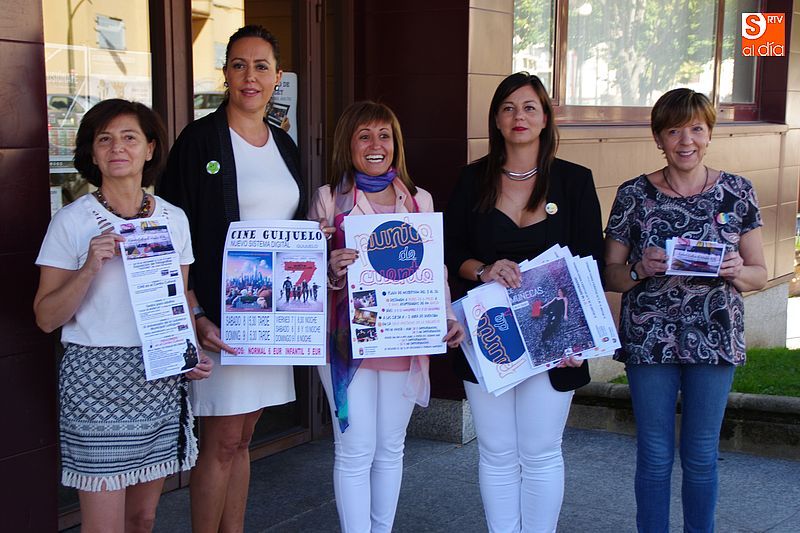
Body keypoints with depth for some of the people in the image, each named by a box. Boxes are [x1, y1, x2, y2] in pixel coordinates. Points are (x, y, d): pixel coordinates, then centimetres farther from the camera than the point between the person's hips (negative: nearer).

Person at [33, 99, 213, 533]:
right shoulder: (72, 221, -6)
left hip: (161, 380, 4)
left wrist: (191, 353, 0)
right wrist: (89, 268, -20)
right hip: (96, 379, -4)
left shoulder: (174, 219, 6)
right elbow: (46, 317, -6)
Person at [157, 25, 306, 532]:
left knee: (241, 437, 14)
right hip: (221, 313, -6)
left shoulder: (284, 145, 13)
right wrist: (195, 317, -18)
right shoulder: (200, 139, -7)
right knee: (222, 442, -1)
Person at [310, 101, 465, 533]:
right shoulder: (329, 198, -1)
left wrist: (449, 317, -4)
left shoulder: (420, 200, 8)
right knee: (355, 451, -1)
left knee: (391, 447, 13)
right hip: (349, 338, -3)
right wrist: (333, 271, -22)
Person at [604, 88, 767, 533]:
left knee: (702, 454, 12)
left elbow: (760, 274, 5)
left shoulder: (737, 192, 2)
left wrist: (736, 272, -16)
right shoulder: (634, 194, -2)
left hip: (714, 339, 1)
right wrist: (640, 271, -20)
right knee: (655, 455, 7)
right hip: (649, 340, -1)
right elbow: (609, 275, 0)